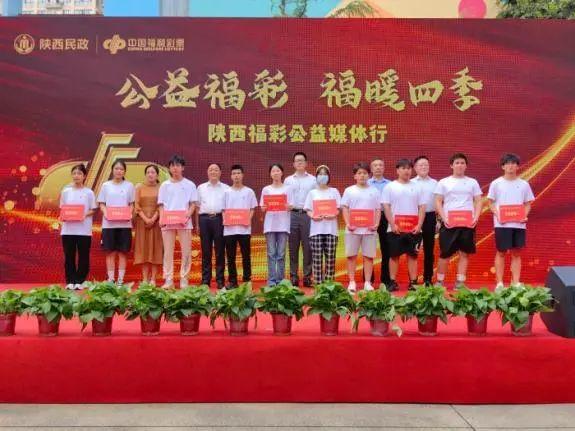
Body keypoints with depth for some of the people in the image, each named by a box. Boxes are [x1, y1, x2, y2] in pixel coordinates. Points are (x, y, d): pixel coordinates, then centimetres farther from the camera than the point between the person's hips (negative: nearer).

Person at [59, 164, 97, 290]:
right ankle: (70, 281, 13)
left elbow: (93, 210, 3)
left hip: (84, 229, -1)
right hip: (68, 229, 1)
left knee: (83, 256, 3)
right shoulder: (66, 191, 8)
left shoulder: (89, 192, 2)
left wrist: (85, 215, -15)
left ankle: (80, 281, 13)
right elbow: (62, 209, 10)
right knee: (69, 256, 4)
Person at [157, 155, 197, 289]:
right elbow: (161, 204, 9)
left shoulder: (189, 185, 7)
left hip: (184, 222, -1)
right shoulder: (165, 185, 11)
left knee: (186, 251, -2)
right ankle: (168, 280, 6)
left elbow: (193, 203, 4)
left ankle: (184, 280, 5)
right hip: (167, 222, 1)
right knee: (168, 252, 2)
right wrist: (161, 218, -7)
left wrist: (188, 215, -13)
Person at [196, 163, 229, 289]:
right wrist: (197, 224, 7)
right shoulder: (201, 188, 15)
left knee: (220, 251, -1)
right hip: (204, 219, 1)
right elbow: (198, 206, 14)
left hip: (219, 219, -1)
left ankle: (220, 280, 4)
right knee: (206, 251, 3)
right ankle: (205, 280, 8)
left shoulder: (226, 188, 11)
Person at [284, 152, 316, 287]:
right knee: (293, 247, 4)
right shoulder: (288, 180, 12)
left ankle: (307, 276, 5)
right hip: (293, 214, 1)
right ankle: (293, 276, 8)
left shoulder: (313, 180, 8)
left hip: (308, 215, -1)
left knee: (307, 246, 0)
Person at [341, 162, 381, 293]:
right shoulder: (349, 190, 7)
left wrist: (376, 224, -7)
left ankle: (367, 283, 11)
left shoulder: (375, 191, 10)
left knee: (369, 256, 3)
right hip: (353, 228, -1)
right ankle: (352, 282, 11)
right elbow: (345, 208, 3)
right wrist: (348, 223, -10)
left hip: (369, 229, 1)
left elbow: (378, 209, 7)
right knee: (351, 255, 3)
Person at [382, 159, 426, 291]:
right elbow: (386, 207, -1)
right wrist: (392, 225, -11)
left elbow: (422, 207, 7)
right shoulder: (390, 187, 4)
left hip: (413, 229, 2)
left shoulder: (417, 187, 10)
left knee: (413, 255, 4)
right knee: (394, 255, 3)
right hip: (395, 229, -2)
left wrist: (419, 225, -5)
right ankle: (393, 282, 10)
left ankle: (413, 283, 10)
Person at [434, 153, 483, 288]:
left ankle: (460, 281, 9)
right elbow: (438, 202, 2)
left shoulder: (472, 182, 11)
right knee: (445, 253, 0)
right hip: (449, 223, -2)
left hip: (468, 222, 2)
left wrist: (476, 217, -8)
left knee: (464, 253, 3)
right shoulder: (443, 182, 6)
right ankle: (439, 281, 12)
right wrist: (444, 218, -11)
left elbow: (478, 202, 8)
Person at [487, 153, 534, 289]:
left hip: (519, 224, 2)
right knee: (501, 252, 3)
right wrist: (497, 215, -14)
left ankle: (516, 282, 12)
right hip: (502, 224, -2)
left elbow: (528, 204, 11)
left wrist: (525, 215, -8)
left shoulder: (524, 184, 9)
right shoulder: (496, 183, 2)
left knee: (516, 253, 6)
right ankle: (499, 283, 8)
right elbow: (491, 203, 2)